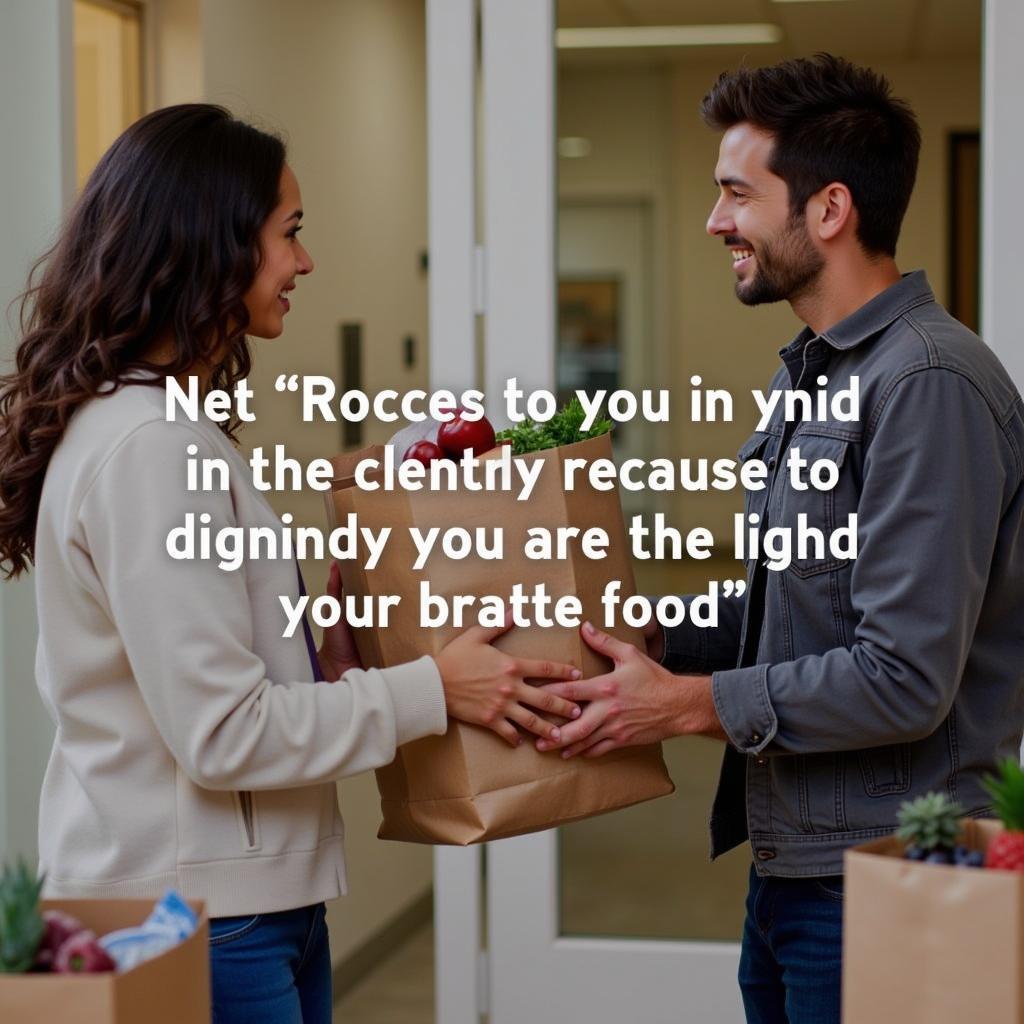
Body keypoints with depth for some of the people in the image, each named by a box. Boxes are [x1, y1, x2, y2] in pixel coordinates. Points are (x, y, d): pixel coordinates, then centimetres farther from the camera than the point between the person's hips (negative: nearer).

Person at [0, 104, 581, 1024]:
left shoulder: (171, 426, 12)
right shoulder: (145, 448, -19)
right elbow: (220, 732, -21)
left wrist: (325, 654, 4)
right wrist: (434, 690, -14)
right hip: (193, 916, -10)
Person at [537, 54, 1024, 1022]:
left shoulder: (929, 384, -20)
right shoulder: (810, 372, 12)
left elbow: (903, 680, -23)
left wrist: (685, 703, -16)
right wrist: (651, 644, 6)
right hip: (790, 868, 9)